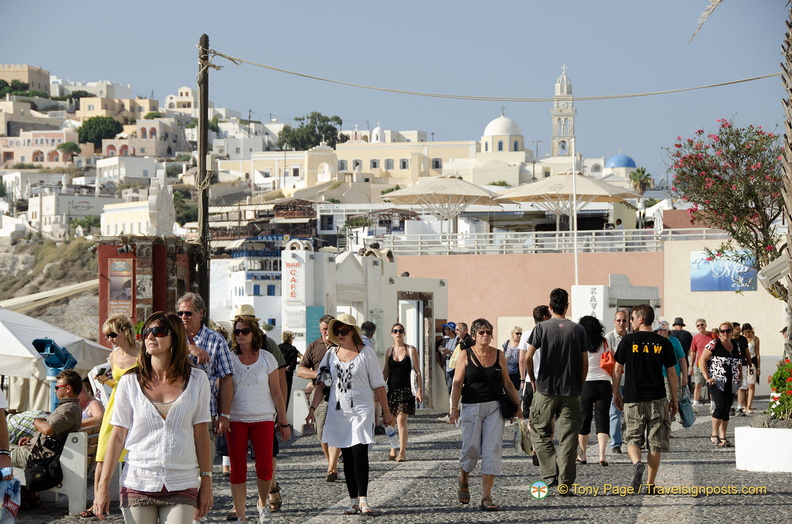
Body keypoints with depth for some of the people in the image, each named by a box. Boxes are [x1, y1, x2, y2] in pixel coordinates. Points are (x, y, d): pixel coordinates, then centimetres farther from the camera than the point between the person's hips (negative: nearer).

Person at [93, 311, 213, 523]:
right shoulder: (130, 382, 2)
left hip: (182, 487, 0)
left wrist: (206, 482, 7)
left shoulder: (197, 379, 4)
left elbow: (201, 434, 7)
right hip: (137, 485, 0)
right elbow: (117, 436, 4)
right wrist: (103, 486, 0)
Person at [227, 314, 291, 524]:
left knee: (265, 467, -8)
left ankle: (263, 503, 21)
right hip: (236, 420, 0)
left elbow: (276, 392, 5)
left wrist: (284, 423, 5)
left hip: (263, 419, 0)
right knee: (237, 468, -2)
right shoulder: (229, 359, 3)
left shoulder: (267, 358, 3)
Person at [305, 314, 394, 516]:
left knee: (359, 453, -13)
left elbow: (378, 385, 2)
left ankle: (363, 499, -7)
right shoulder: (331, 354, 9)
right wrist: (313, 408, -1)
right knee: (347, 457, 6)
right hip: (338, 412, 4)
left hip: (361, 410, -4)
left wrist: (386, 412, 2)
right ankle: (353, 500, 10)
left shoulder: (366, 352, 0)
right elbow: (321, 384, 9)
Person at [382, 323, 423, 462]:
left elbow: (418, 372, 0)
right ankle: (393, 449, 20)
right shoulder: (389, 351, 9)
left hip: (405, 389, -4)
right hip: (391, 389, 4)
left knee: (401, 420, -13)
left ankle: (402, 452, -13)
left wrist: (420, 390, -6)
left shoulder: (411, 350, 0)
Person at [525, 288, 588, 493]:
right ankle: (565, 483, 1)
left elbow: (528, 357, -7)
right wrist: (579, 385, 13)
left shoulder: (541, 328, -2)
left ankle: (550, 474, -1)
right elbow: (585, 362, 2)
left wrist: (533, 380, 7)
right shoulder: (578, 329, 2)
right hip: (571, 391, 1)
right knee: (567, 437, 3)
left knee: (540, 433, 12)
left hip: (545, 390, -1)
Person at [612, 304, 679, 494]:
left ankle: (637, 463, -19)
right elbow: (671, 373, 4)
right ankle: (650, 484, 7)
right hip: (657, 400, 1)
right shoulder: (663, 343, 1)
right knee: (655, 443, 8)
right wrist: (674, 399, 13)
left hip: (633, 399, -1)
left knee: (633, 439, 11)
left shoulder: (628, 340, -3)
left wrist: (616, 393, 13)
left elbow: (617, 369, 1)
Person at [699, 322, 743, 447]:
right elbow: (702, 360, -6)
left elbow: (739, 362, 26)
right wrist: (707, 377, -13)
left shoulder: (735, 345, 13)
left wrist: (739, 376, 13)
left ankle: (723, 437, 11)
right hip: (717, 382, -6)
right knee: (721, 405, -18)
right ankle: (714, 435, -7)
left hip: (731, 384, 6)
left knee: (726, 409, 5)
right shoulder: (714, 345, -4)